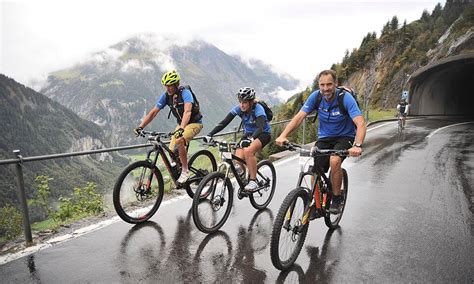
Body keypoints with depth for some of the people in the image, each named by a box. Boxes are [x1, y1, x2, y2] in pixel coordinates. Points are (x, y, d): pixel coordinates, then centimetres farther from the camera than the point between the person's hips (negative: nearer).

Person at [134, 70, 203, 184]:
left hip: (194, 123, -6)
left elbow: (187, 111, -39)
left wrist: (181, 128, -55)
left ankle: (185, 171, -17)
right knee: (171, 151, -5)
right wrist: (140, 127, -17)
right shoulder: (166, 95, -6)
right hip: (181, 124, 7)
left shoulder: (185, 93, -23)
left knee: (179, 141, -32)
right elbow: (153, 112, -6)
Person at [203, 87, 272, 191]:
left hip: (263, 134, -5)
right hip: (248, 134, 5)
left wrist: (250, 139, -60)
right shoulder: (238, 108, -15)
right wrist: (210, 134, -34)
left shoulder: (258, 109, -27)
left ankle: (253, 181, -19)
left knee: (248, 151, -34)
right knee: (238, 158, -18)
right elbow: (224, 122, -21)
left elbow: (260, 127, -43)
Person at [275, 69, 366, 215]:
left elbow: (360, 124, -32)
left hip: (345, 136, -3)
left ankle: (337, 199, -8)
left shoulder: (346, 98, -23)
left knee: (334, 161, -32)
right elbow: (299, 117, -18)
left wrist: (357, 145, -51)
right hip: (324, 137, 3)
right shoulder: (316, 96, -13)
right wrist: (283, 135, -33)